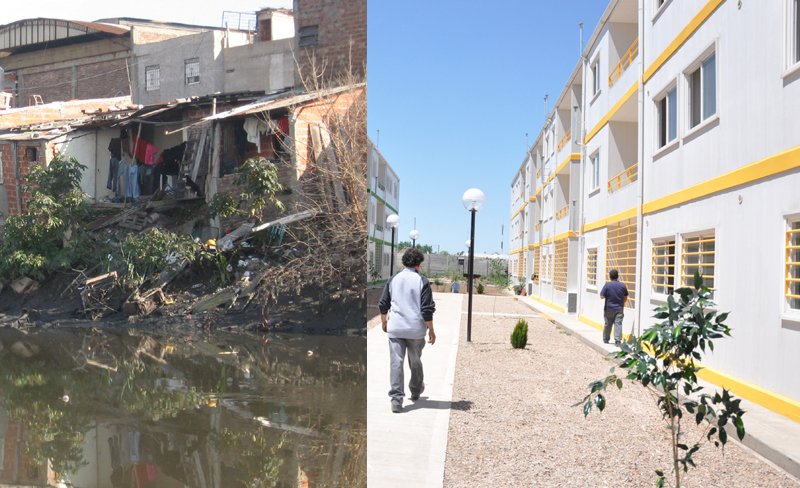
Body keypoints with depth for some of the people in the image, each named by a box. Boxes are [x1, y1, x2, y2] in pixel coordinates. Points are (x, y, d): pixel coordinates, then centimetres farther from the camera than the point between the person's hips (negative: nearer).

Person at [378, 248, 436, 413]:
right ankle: (416, 392, 36)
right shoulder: (422, 281, -7)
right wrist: (431, 330, 0)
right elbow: (427, 309, -9)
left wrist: (384, 322, 25)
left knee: (396, 362, -1)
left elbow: (383, 305, 9)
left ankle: (396, 398, -9)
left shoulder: (393, 280, 4)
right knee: (415, 361, 18)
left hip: (395, 328, 1)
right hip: (416, 329, -1)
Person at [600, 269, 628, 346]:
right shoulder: (622, 285, -2)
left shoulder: (607, 285, -12)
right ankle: (618, 340, -12)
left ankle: (606, 339, 24)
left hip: (609, 308, -1)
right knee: (618, 324, -1)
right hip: (619, 308, 1)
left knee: (608, 324, 12)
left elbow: (602, 296, -11)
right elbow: (625, 298, 7)